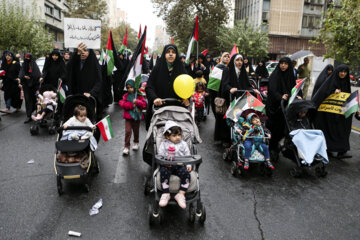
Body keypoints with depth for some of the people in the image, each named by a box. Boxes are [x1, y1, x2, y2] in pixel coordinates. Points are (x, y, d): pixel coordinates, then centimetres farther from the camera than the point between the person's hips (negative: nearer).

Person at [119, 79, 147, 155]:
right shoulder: (125, 96, 3)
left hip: (137, 116, 1)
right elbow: (122, 104, -10)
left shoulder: (138, 95, 0)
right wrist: (131, 105, -18)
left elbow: (144, 104, -7)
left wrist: (137, 102, -23)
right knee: (127, 131, -9)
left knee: (136, 131, 14)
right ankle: (126, 147, -2)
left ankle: (136, 143, 38)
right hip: (128, 117, 0)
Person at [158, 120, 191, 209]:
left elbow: (188, 155, 15)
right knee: (164, 172, -32)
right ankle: (166, 194, -23)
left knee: (186, 173, -27)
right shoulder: (164, 144, 9)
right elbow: (160, 155, 5)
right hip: (167, 166, -1)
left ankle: (181, 194, -21)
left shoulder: (183, 144, 14)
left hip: (180, 165, 1)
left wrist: (188, 165, -1)